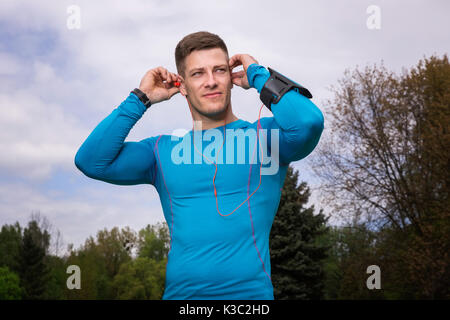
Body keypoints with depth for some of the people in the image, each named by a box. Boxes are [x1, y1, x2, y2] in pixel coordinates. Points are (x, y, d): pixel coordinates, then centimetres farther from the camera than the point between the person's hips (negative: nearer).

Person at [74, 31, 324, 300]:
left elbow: (309, 123, -16)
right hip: (179, 292, 3)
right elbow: (91, 161, 3)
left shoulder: (264, 136, 5)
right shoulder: (164, 150, 13)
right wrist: (141, 99, 5)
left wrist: (257, 75, -1)